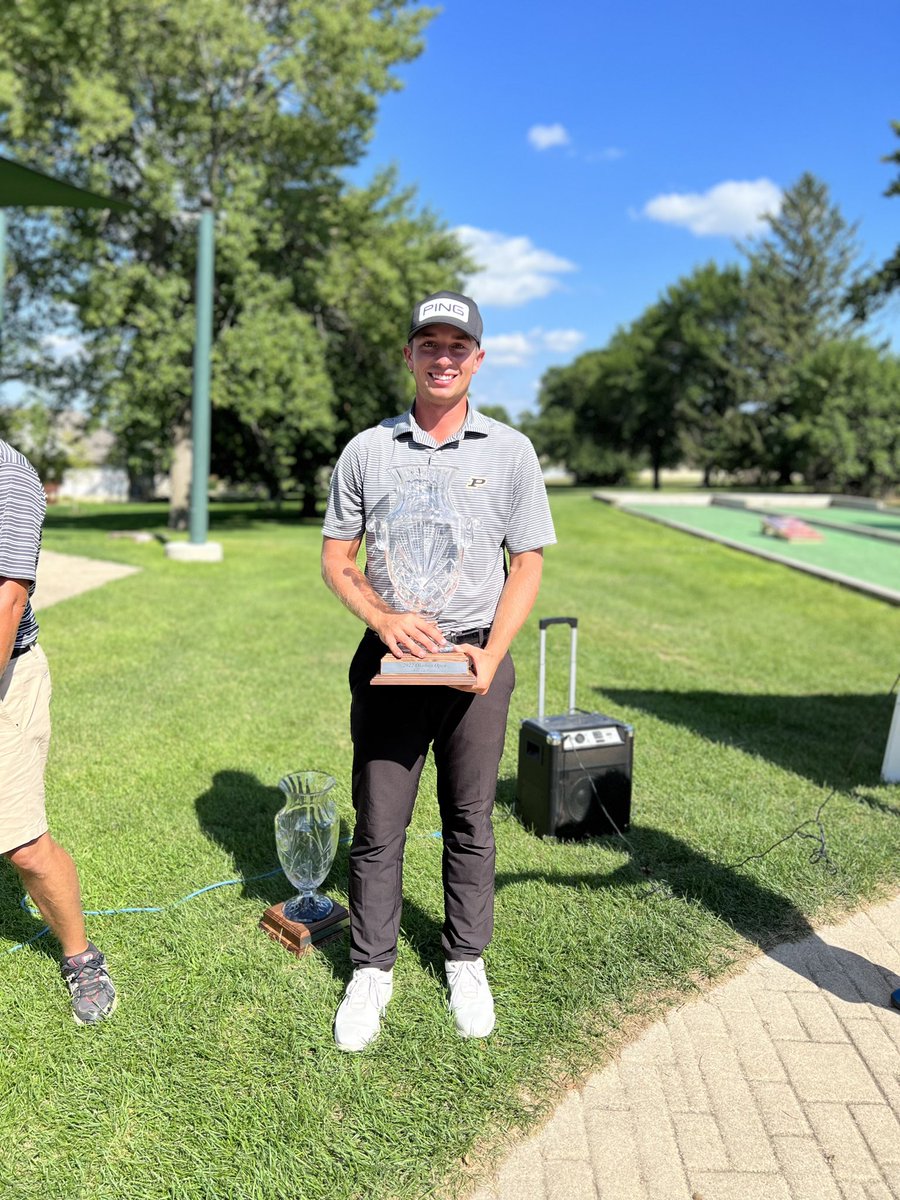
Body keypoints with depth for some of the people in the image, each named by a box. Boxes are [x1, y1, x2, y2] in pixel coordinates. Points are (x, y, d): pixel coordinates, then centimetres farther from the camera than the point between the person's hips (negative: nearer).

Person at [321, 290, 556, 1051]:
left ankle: (466, 961, 30)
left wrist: (491, 656, -10)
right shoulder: (367, 451, 4)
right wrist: (384, 618, -12)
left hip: (476, 658, 0)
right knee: (378, 823, 6)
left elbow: (527, 565, 3)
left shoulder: (511, 451, 3)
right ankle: (371, 971, 23)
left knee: (471, 821, 11)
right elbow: (335, 558, 7)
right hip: (390, 658, 1)